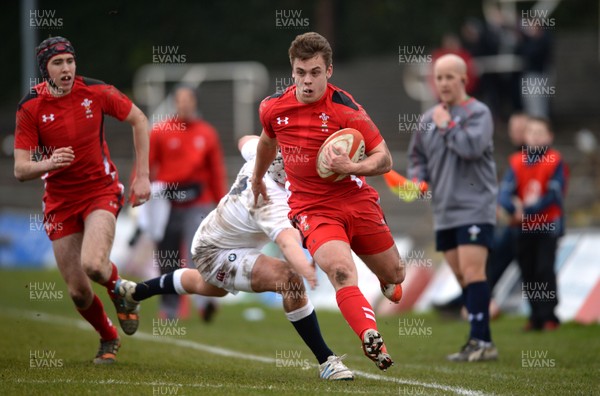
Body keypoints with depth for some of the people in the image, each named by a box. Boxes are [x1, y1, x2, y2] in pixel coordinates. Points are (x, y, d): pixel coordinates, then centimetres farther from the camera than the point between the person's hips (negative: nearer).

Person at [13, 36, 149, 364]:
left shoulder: (95, 92, -9)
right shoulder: (30, 107, -9)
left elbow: (139, 120, 6)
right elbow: (20, 170, -11)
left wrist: (142, 176, 2)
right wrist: (48, 164, -33)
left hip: (101, 192, -2)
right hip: (60, 200, 2)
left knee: (93, 264, -28)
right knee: (78, 291, 1)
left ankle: (121, 294, 9)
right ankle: (109, 339, 31)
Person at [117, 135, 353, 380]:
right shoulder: (271, 201, -41)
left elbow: (246, 141, 8)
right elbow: (286, 242, -60)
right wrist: (306, 269, -76)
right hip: (216, 254, -10)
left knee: (209, 287, 42)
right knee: (289, 279, -32)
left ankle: (135, 292, 66)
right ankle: (325, 361, -26)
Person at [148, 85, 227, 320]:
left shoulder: (207, 134, 9)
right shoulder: (160, 133, 5)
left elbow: (217, 171, 11)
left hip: (199, 204, 0)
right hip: (168, 204, 0)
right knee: (167, 258, 4)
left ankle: (205, 300, -23)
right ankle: (169, 308, 14)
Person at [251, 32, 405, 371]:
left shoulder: (346, 108, -14)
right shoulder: (273, 108, -4)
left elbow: (385, 159, -11)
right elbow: (268, 141, 22)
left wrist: (351, 167, -29)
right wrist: (257, 180, 35)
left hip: (355, 199, 0)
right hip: (311, 207, 0)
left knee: (395, 275, 13)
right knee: (340, 269, -29)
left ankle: (387, 288, 53)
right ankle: (374, 344, -40)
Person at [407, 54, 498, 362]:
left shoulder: (477, 113, -5)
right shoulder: (428, 118, 15)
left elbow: (471, 147, -21)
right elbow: (417, 156, 23)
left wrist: (446, 125, -10)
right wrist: (417, 178, 4)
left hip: (474, 208, -7)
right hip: (444, 212, 7)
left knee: (472, 272, -15)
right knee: (461, 277, 8)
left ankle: (481, 341, -16)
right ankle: (478, 341, 14)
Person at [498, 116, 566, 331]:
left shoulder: (555, 161, -7)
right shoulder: (517, 162, 4)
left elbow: (555, 194, -14)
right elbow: (505, 193, -3)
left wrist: (529, 208, -20)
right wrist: (515, 208, -23)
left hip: (548, 224, -4)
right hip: (524, 226, 4)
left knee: (545, 269, -10)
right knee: (527, 272, 8)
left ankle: (548, 316, -5)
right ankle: (536, 316, 17)